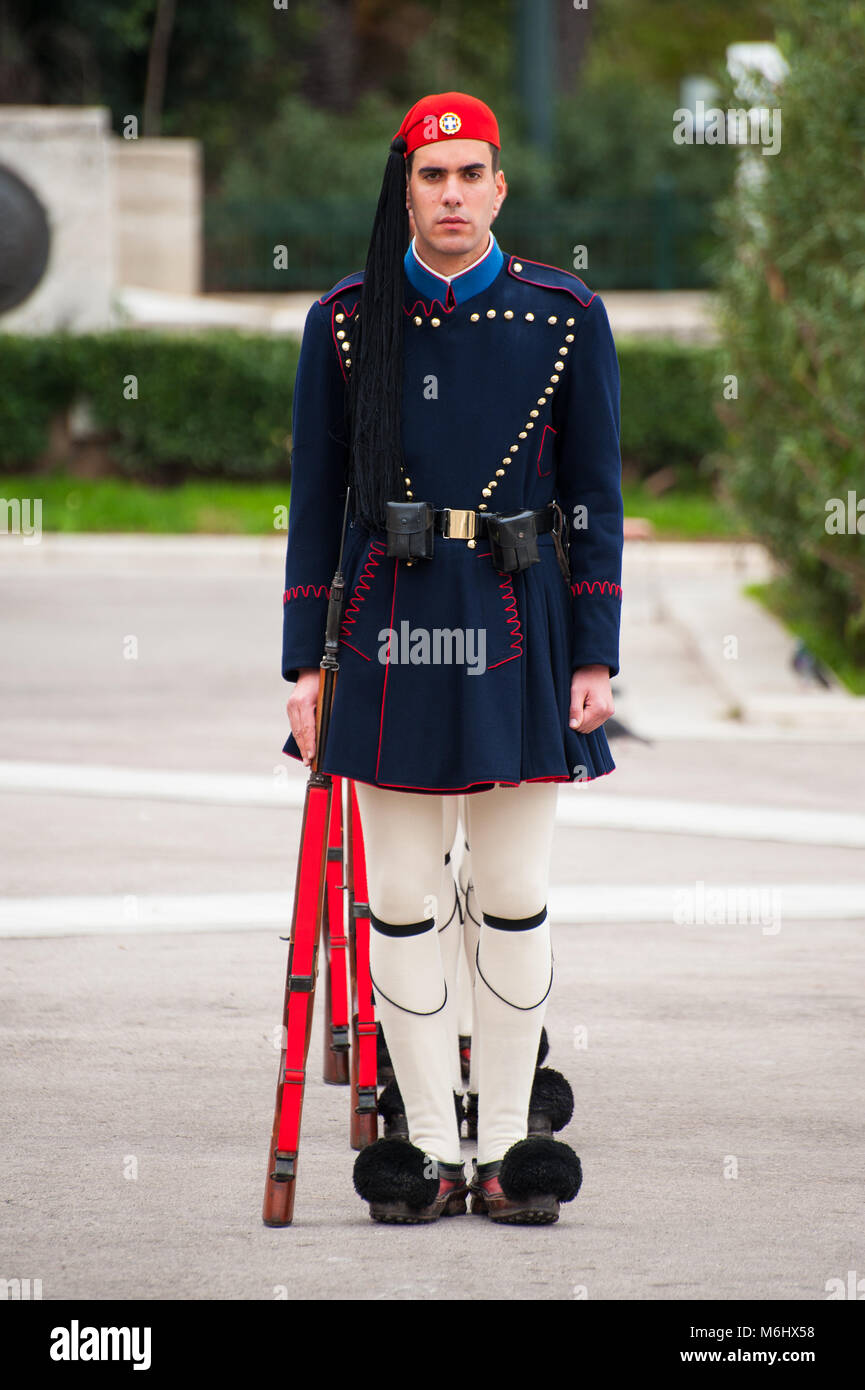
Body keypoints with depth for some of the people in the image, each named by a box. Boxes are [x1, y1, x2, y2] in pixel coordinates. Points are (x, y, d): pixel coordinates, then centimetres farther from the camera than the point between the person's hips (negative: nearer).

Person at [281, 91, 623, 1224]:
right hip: (391, 630, 0)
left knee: (516, 899, 3)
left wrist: (596, 655, -1)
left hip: (521, 624, 0)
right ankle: (428, 1152, 9)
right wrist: (305, 661, 2)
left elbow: (595, 494, 5)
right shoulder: (346, 322, 3)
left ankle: (505, 1149, 12)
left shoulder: (565, 316, 2)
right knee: (401, 898, 1)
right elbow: (316, 496, 6)